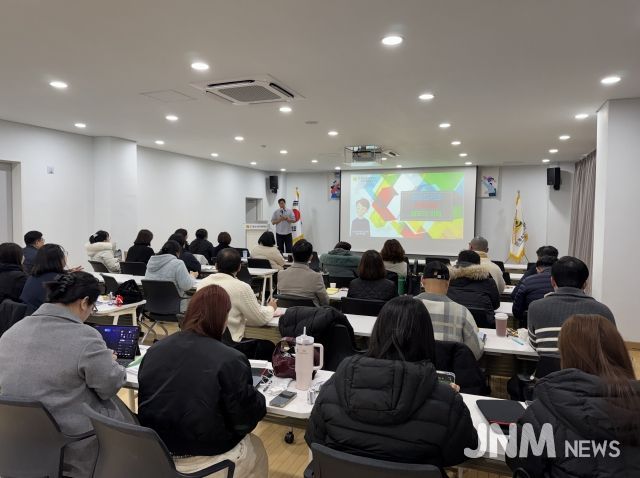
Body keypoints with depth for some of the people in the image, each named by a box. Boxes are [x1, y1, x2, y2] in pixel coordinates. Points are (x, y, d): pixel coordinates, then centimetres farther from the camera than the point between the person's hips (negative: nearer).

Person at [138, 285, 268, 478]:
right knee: (256, 448, 26)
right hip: (204, 458, -5)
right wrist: (258, 399, 6)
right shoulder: (230, 360, -23)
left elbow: (148, 403, 9)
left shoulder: (155, 349, -5)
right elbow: (245, 421, -14)